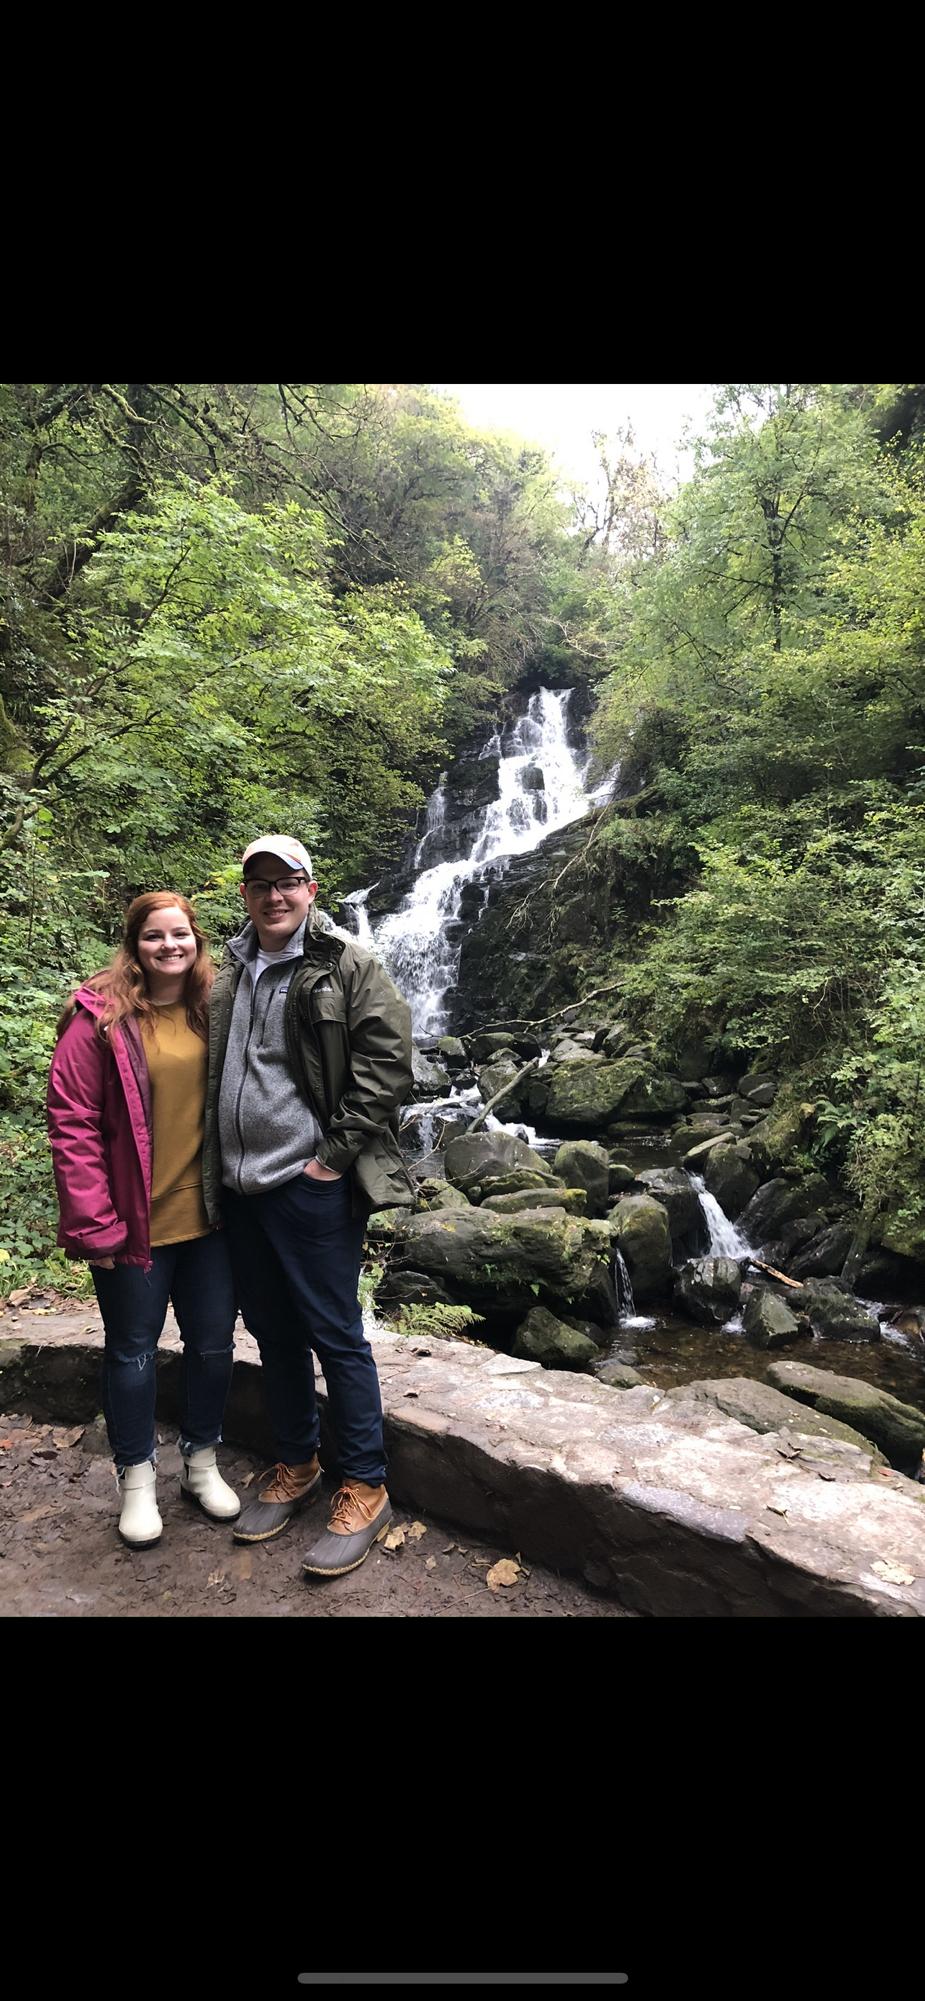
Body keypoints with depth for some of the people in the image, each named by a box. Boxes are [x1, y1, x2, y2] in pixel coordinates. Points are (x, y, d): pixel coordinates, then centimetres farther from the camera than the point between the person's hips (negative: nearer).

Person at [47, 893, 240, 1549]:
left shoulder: (215, 1013, 1)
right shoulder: (100, 1019, -11)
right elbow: (72, 1125, -12)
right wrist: (93, 1224, -14)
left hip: (210, 1217, 4)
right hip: (135, 1223, -3)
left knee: (213, 1344, 15)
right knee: (134, 1350, 14)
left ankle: (202, 1462, 37)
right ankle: (138, 1478, 34)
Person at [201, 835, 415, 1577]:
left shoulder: (347, 967, -7)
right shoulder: (226, 974, 11)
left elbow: (388, 1061, -14)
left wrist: (339, 1153, -14)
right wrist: (214, 1167, 11)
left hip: (311, 1186, -6)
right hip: (239, 1188, 6)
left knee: (335, 1337, 2)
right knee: (274, 1335, 18)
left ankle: (365, 1490, 18)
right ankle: (296, 1466, 35)